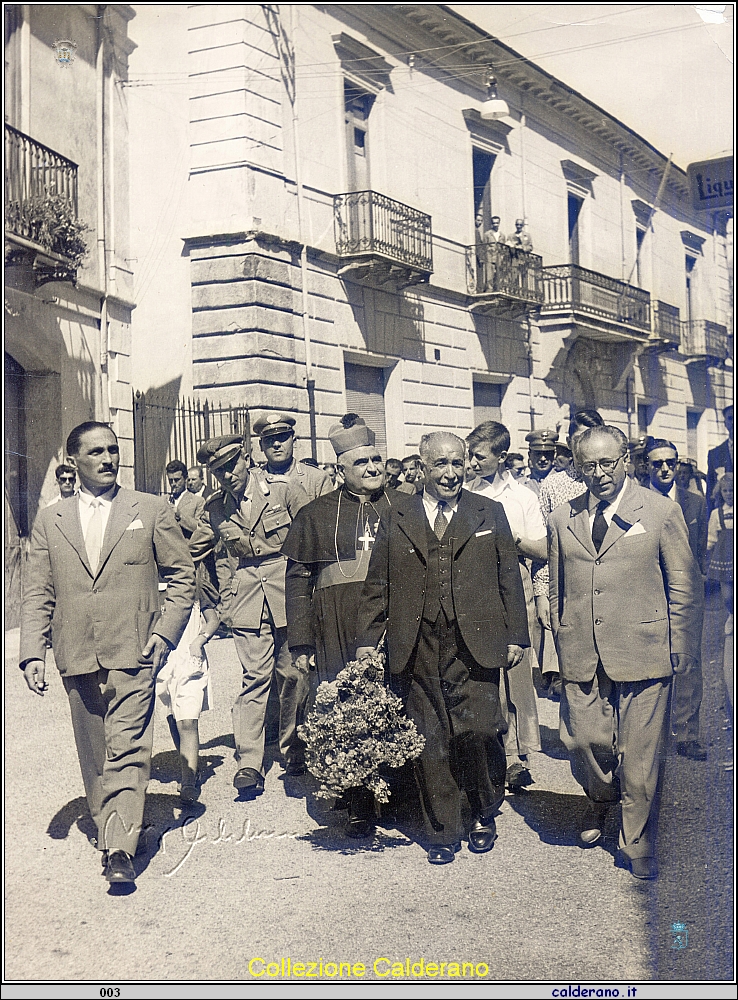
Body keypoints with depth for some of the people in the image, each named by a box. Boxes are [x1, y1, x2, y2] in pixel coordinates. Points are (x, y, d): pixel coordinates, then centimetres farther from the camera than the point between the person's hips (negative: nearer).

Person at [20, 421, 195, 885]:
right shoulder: (50, 520, 11)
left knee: (127, 751, -9)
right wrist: (33, 652, -1)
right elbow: (38, 594, 10)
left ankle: (120, 850, -8)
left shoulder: (152, 510, 5)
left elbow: (183, 575, 6)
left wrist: (165, 632, -5)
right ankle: (109, 830, 25)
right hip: (77, 658, 3)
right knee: (93, 756, 11)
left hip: (132, 654, -3)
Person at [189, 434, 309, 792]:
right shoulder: (214, 508, 7)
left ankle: (293, 749, 24)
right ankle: (248, 764, -6)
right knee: (254, 679, -8)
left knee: (293, 676, 6)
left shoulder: (284, 489, -2)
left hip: (290, 598, -1)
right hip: (248, 602, 1)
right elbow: (192, 552, 20)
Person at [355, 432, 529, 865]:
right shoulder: (396, 517, 9)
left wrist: (516, 636, 3)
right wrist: (366, 639, 4)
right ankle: (442, 832, 21)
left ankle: (485, 816, 25)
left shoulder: (490, 513, 9)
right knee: (430, 743, 6)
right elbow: (378, 583, 9)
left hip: (475, 646, -1)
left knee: (480, 733, -3)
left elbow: (510, 579, 8)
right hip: (417, 649, 1)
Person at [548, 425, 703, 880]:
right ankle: (601, 800, 38)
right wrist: (562, 642, 12)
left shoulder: (662, 511, 0)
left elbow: (685, 586, 2)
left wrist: (682, 649, -1)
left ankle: (639, 844, 23)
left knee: (640, 755, 2)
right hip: (582, 655, 3)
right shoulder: (563, 519, 9)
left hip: (642, 651, -3)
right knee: (583, 739, 4)